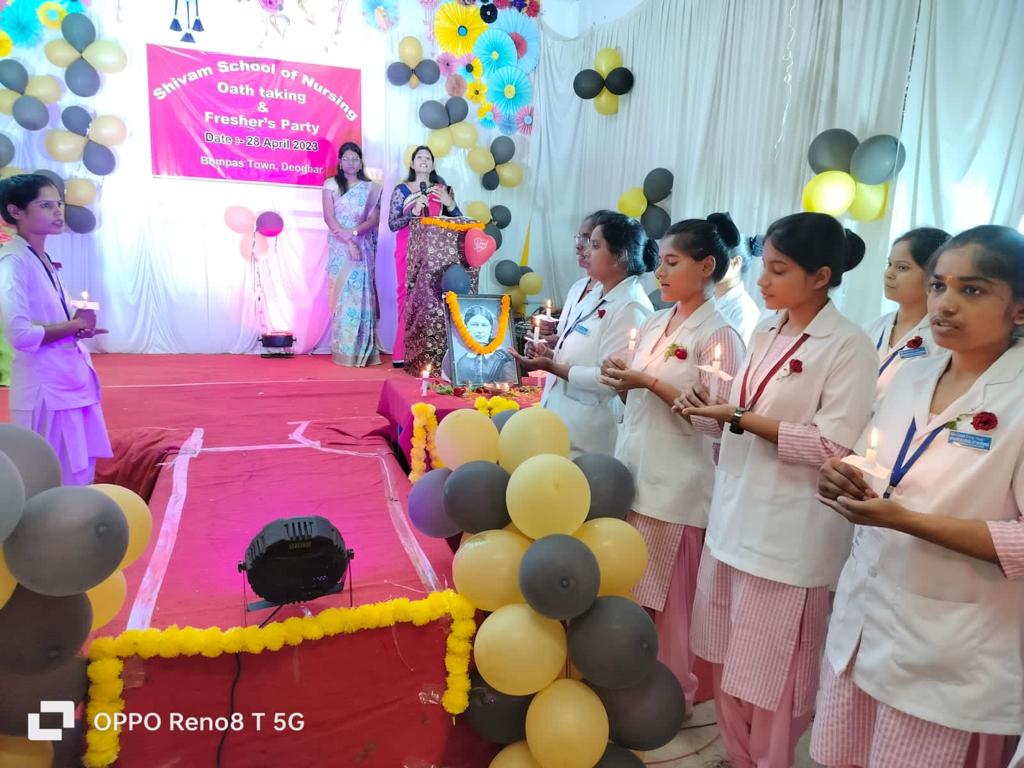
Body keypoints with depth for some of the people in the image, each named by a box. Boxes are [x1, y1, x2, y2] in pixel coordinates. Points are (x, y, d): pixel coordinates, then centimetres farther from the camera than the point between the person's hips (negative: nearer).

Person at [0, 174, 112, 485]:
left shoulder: (43, 260, 13)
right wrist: (75, 324, -11)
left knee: (81, 474, 16)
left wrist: (81, 325, -1)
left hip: (74, 380, 9)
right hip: (45, 388, -9)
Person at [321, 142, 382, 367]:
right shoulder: (331, 184, 7)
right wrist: (348, 242, -13)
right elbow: (329, 218, -2)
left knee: (361, 295, -2)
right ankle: (344, 350, -3)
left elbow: (374, 219, 2)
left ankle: (362, 349, 1)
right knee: (342, 295, -5)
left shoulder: (370, 188, 11)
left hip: (363, 248, 1)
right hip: (340, 247, -1)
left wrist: (354, 232, -16)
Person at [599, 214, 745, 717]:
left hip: (675, 482, -6)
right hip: (632, 469, 7)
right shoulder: (654, 324, 11)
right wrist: (620, 379, -3)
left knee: (666, 595, 7)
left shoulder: (718, 336, -9)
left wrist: (650, 383, -18)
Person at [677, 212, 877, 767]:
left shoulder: (849, 347, -11)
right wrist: (708, 411, -4)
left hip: (789, 533, -7)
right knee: (726, 662, 18)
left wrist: (741, 420, -19)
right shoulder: (764, 335, 10)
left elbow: (836, 446, -18)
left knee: (769, 674, 8)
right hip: (733, 514, 7)